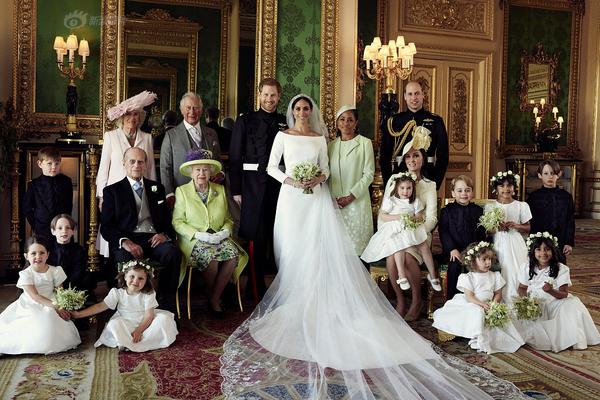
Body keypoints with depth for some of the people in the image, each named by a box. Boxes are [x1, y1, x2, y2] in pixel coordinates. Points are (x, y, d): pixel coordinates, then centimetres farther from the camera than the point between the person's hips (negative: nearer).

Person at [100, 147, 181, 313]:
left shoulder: (157, 188, 23)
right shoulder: (112, 191, 15)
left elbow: (168, 219, 18)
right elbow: (106, 226, 5)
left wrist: (164, 234, -6)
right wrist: (125, 241, -15)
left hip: (154, 239, 2)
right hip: (127, 240, -2)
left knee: (173, 253, -32)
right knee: (125, 259, -37)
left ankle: (166, 306, -22)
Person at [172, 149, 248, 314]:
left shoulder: (220, 190, 14)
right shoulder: (182, 191, 5)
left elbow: (228, 218, 16)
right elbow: (177, 221, -2)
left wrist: (226, 231, -7)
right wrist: (198, 234, -15)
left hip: (219, 237, 3)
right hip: (194, 240, -3)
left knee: (233, 255, -28)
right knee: (210, 258, -34)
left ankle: (214, 298, -11)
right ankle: (212, 297, -5)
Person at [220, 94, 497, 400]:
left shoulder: (320, 138, 12)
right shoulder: (283, 136, 8)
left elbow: (325, 169, 13)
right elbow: (271, 167, 6)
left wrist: (319, 178, -9)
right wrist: (289, 180, -10)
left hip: (316, 198, 1)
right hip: (292, 199, -1)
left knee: (322, 249, -7)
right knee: (294, 251, -3)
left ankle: (319, 303, -3)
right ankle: (295, 303, 4)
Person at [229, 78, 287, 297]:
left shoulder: (285, 123, 10)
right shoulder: (245, 121, 3)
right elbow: (235, 158, -1)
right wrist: (236, 190, -7)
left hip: (280, 185, 3)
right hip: (253, 186, -2)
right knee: (256, 236, 2)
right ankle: (257, 286, 12)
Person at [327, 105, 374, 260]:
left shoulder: (365, 143, 0)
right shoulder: (332, 145, 12)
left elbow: (369, 174, -5)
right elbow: (328, 173, 14)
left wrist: (350, 197, -12)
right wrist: (332, 198, 0)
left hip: (356, 201, -3)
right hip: (334, 202, 4)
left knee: (356, 242, -1)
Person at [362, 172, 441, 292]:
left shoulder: (415, 201, 12)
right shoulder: (390, 200, 1)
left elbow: (420, 217, 9)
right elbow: (382, 216, -3)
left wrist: (414, 218, -16)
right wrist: (398, 217, -13)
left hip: (412, 229, 3)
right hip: (395, 230, -3)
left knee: (424, 246, -15)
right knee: (399, 246, -31)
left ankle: (432, 275, -1)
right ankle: (402, 276, -27)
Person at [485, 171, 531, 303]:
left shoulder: (522, 206, 4)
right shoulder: (490, 207, 4)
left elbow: (528, 228, 6)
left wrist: (515, 225, -11)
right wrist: (496, 227, -14)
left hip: (516, 246, 0)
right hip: (498, 245, 0)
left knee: (515, 274, -5)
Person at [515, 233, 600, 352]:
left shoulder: (561, 269, -9)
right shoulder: (527, 267, -2)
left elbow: (564, 294, -12)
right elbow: (522, 288, 6)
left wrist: (551, 291, -35)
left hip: (554, 302, -1)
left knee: (573, 304, -28)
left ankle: (575, 340, -16)